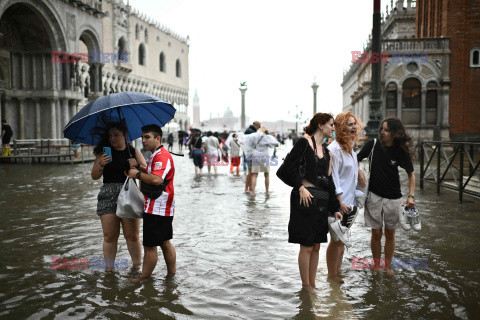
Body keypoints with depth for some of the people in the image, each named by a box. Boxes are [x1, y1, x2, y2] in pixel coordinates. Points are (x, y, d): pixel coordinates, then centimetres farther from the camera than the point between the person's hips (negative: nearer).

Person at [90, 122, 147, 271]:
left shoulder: (134, 152, 10)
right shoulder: (103, 153, 9)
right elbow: (94, 176, 3)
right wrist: (101, 164, -16)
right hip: (108, 196, 1)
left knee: (132, 236, 0)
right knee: (109, 236, 1)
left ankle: (137, 267, 13)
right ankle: (109, 269, 12)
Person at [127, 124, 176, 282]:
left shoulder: (161, 156, -17)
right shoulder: (157, 155, 18)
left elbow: (157, 180, -30)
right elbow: (151, 173, 28)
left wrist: (137, 174, -19)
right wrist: (139, 167, 12)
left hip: (156, 209, -11)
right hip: (163, 209, 11)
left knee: (150, 245, -1)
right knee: (165, 242, 17)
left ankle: (144, 277, 9)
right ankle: (171, 273, 26)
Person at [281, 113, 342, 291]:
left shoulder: (326, 152, 17)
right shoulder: (304, 143, -5)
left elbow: (329, 181, 17)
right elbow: (289, 166, -13)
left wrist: (335, 208, 16)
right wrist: (301, 187, -18)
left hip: (322, 202, 8)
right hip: (305, 199, -7)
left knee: (316, 246, 12)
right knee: (307, 246, -1)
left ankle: (312, 284, 23)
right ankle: (306, 286, 12)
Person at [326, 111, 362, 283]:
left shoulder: (351, 147, 13)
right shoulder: (334, 149, -16)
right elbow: (333, 177, -18)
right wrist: (339, 201, -21)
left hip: (350, 202, 9)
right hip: (338, 203, -9)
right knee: (336, 241, 0)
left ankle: (338, 273, 28)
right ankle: (331, 275, 15)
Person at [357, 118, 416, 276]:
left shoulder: (401, 151, -5)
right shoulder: (373, 145, -5)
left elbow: (411, 174, 4)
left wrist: (411, 196, -7)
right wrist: (359, 172, -15)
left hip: (393, 198, 1)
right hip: (374, 195, 0)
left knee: (390, 234, 11)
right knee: (376, 234, 5)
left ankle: (387, 266, 27)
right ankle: (376, 266, 22)